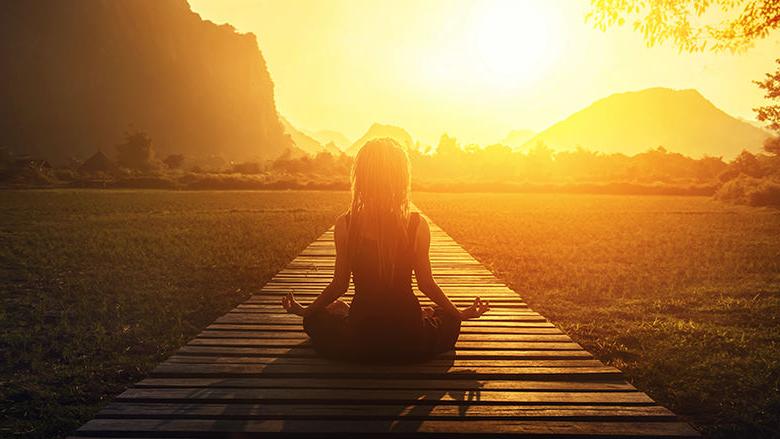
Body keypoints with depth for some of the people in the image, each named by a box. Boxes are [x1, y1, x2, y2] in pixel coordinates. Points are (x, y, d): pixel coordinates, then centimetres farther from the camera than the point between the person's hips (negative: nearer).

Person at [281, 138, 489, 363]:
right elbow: (426, 284, -3)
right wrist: (461, 313, 15)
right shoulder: (418, 225, -11)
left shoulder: (345, 225, -11)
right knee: (449, 318, 31)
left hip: (359, 344, 1)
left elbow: (340, 285, -3)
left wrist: (304, 310, 15)